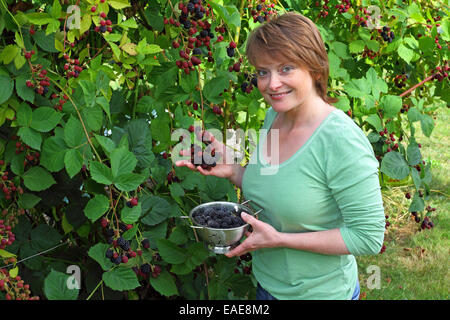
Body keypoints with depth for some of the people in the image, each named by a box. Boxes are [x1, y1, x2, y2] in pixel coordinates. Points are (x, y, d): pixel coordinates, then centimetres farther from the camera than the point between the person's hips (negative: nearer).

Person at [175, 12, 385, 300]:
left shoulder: (342, 141, -27)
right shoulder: (273, 117, -3)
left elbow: (368, 238, -25)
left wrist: (280, 239, -25)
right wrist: (233, 171, -7)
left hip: (319, 290, -7)